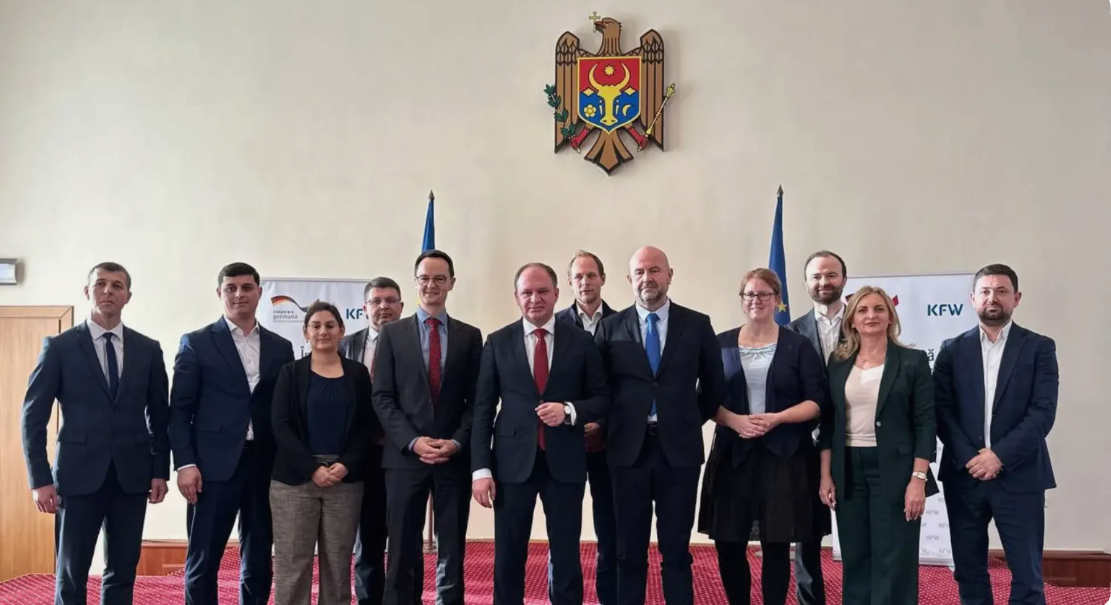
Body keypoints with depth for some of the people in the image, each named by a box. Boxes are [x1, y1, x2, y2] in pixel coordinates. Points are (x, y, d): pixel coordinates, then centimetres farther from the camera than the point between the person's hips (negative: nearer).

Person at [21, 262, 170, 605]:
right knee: (70, 576, 4)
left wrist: (161, 470, 3)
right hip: (79, 475, -2)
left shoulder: (148, 349, 7)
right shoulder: (59, 346, 1)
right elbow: (33, 416, -1)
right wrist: (40, 479, -7)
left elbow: (160, 416, 10)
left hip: (132, 476, 2)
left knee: (122, 574, 8)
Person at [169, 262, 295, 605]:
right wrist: (185, 463, -10)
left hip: (266, 466, 3)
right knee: (203, 562, 2)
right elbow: (179, 409, 0)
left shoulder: (280, 348, 12)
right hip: (215, 465, -3)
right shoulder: (197, 343, 4)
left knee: (259, 563, 9)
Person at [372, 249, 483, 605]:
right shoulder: (392, 333, 6)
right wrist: (412, 441, -11)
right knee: (403, 551, 4)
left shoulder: (470, 336, 8)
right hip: (405, 455, -1)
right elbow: (382, 397, 0)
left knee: (452, 550, 7)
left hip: (455, 457, 1)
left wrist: (457, 442, -9)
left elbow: (476, 399, 5)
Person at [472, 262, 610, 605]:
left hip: (565, 462, 0)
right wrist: (481, 468, -5)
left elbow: (602, 398, 5)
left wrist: (570, 410, -15)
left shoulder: (581, 341, 4)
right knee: (508, 557, 8)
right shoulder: (498, 343, 3)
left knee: (566, 556, 7)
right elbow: (483, 409, 2)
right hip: (512, 462, 0)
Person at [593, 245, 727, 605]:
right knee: (629, 550, 9)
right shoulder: (611, 327, 4)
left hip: (679, 448, 0)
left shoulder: (697, 325, 3)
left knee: (676, 549, 7)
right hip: (628, 448, 0)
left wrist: (690, 421, 8)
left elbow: (714, 385, 11)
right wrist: (613, 425, 3)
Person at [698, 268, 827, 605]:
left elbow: (816, 402, -1)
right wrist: (734, 421, -13)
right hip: (733, 454, 2)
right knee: (728, 542, 2)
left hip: (784, 456, -1)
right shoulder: (722, 344, 7)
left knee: (776, 543, 3)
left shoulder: (798, 345, 2)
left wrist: (775, 418, -15)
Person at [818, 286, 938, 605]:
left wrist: (918, 479, -13)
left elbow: (925, 424, -5)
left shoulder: (913, 361, -2)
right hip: (849, 471, 4)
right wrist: (826, 476, 4)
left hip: (893, 471, -3)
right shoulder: (838, 363, 8)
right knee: (855, 561, 10)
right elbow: (828, 423, 9)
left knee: (894, 563, 0)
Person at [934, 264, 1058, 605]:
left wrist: (1000, 456, -15)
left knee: (1027, 575, 2)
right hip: (964, 475, 2)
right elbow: (942, 411, 2)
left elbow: (1043, 412, -7)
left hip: (1019, 476, -2)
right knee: (969, 572, 10)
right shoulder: (953, 349, 8)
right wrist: (968, 457, -12)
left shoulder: (1039, 347, 3)